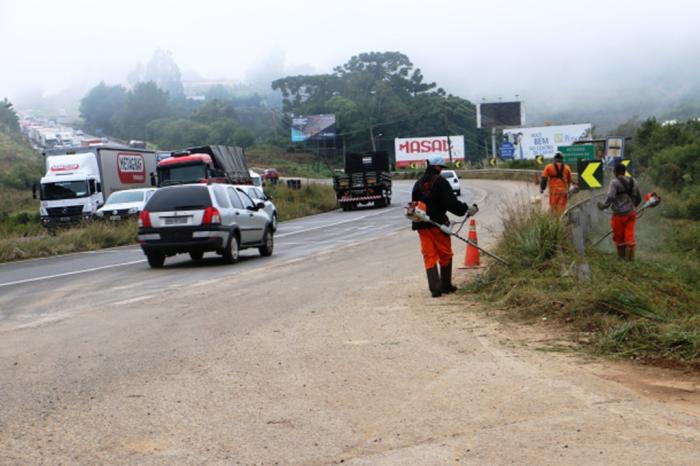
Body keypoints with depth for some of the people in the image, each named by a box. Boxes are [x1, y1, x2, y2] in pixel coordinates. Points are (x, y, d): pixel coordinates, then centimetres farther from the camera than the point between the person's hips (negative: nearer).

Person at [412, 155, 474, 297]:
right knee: (445, 255, 10)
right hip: (438, 224, -5)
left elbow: (414, 204, 17)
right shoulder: (440, 182, -11)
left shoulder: (418, 184, 10)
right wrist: (466, 209, -7)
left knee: (429, 256, 3)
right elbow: (451, 202, -17)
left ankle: (435, 287, -4)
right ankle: (446, 285, 18)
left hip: (422, 225, 5)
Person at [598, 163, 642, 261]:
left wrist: (604, 205, -10)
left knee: (618, 235, 10)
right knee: (629, 234, 6)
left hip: (619, 213, -5)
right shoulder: (633, 181, 9)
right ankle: (630, 255, 4)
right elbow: (639, 197, 15)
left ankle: (622, 254, 20)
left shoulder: (614, 182, -11)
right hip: (631, 212, 5)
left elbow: (610, 197, -24)